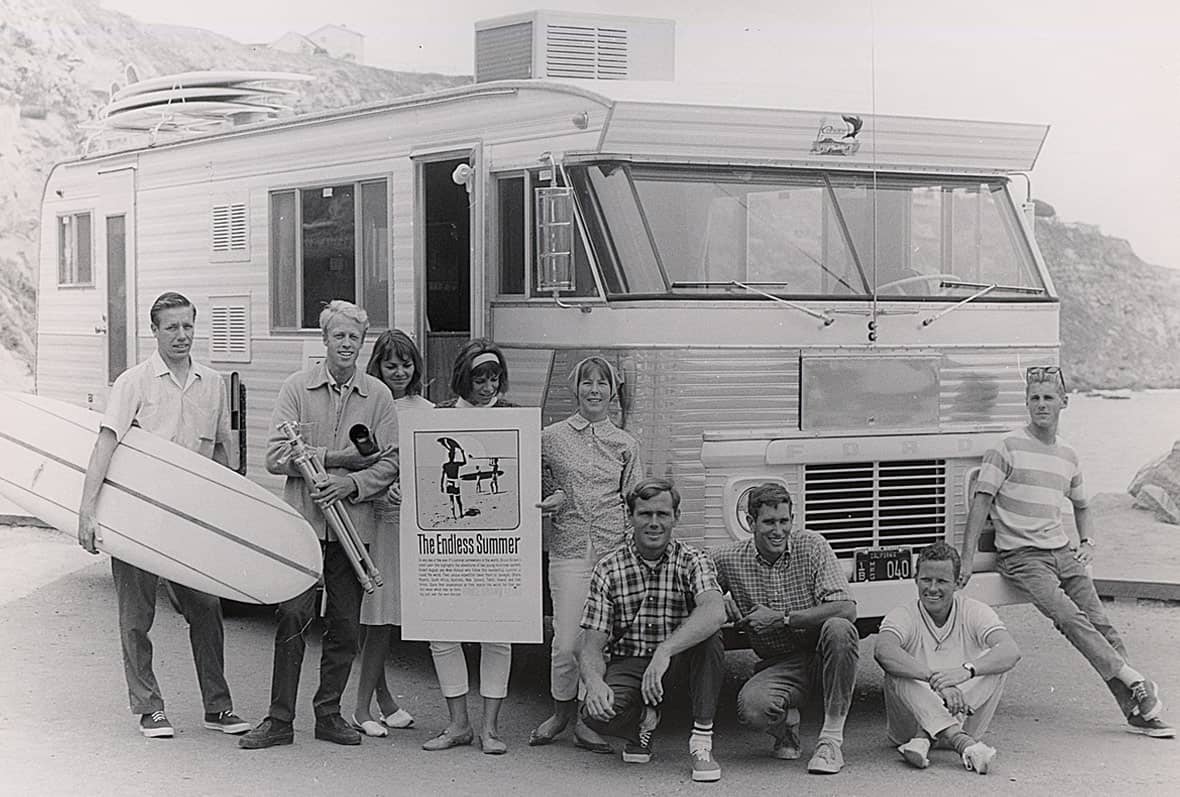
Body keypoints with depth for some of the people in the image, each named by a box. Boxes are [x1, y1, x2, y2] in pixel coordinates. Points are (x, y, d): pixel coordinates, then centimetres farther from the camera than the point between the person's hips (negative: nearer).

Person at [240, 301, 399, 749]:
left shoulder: (378, 396, 7)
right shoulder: (297, 388, 3)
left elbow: (390, 462, 2)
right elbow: (276, 456, -5)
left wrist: (352, 483, -15)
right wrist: (335, 456, -11)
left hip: (354, 523, 2)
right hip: (303, 520, -2)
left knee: (345, 625, 6)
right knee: (293, 617, -7)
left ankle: (329, 713, 18)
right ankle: (279, 719, 0)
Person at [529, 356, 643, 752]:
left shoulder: (625, 444, 11)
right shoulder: (552, 437, 8)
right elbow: (538, 487, 18)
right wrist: (554, 498, -4)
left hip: (614, 551, 1)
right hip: (569, 551, -1)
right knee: (566, 642, -6)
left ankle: (588, 719, 11)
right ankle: (561, 711, 15)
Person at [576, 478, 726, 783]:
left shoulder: (692, 561, -6)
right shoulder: (608, 569, -2)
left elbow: (715, 612, -29)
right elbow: (591, 644, -4)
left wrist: (664, 650, -44)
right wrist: (595, 682, -29)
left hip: (681, 663, -1)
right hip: (629, 664, 1)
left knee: (708, 634, -32)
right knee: (597, 714, -31)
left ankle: (702, 741, -23)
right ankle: (644, 720, 7)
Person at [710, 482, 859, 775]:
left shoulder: (812, 547, -8)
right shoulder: (728, 559, -2)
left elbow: (846, 609, -18)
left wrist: (782, 618, -20)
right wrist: (719, 602, -9)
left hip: (820, 653, 0)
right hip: (777, 663, 0)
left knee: (839, 629, -35)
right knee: (751, 706, -32)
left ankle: (832, 738, -24)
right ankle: (787, 723, 7)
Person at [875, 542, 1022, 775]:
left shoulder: (974, 612, -2)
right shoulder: (904, 615, -7)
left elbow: (1011, 652, -21)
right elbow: (884, 651, -31)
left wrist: (966, 670, -40)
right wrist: (936, 679, -43)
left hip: (964, 716, 1)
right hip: (911, 721, -1)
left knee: (994, 660, -19)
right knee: (896, 671, -29)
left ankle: (924, 738, -28)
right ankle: (963, 743, -46)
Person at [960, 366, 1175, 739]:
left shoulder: (1068, 457, 13)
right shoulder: (1008, 448, -4)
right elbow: (982, 501, -8)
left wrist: (1087, 543, 13)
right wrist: (968, 558, -14)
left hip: (1061, 551, 5)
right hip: (1021, 554, -5)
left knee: (1098, 620, -5)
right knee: (1068, 616, -24)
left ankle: (1138, 710, -6)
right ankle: (1132, 681, -27)